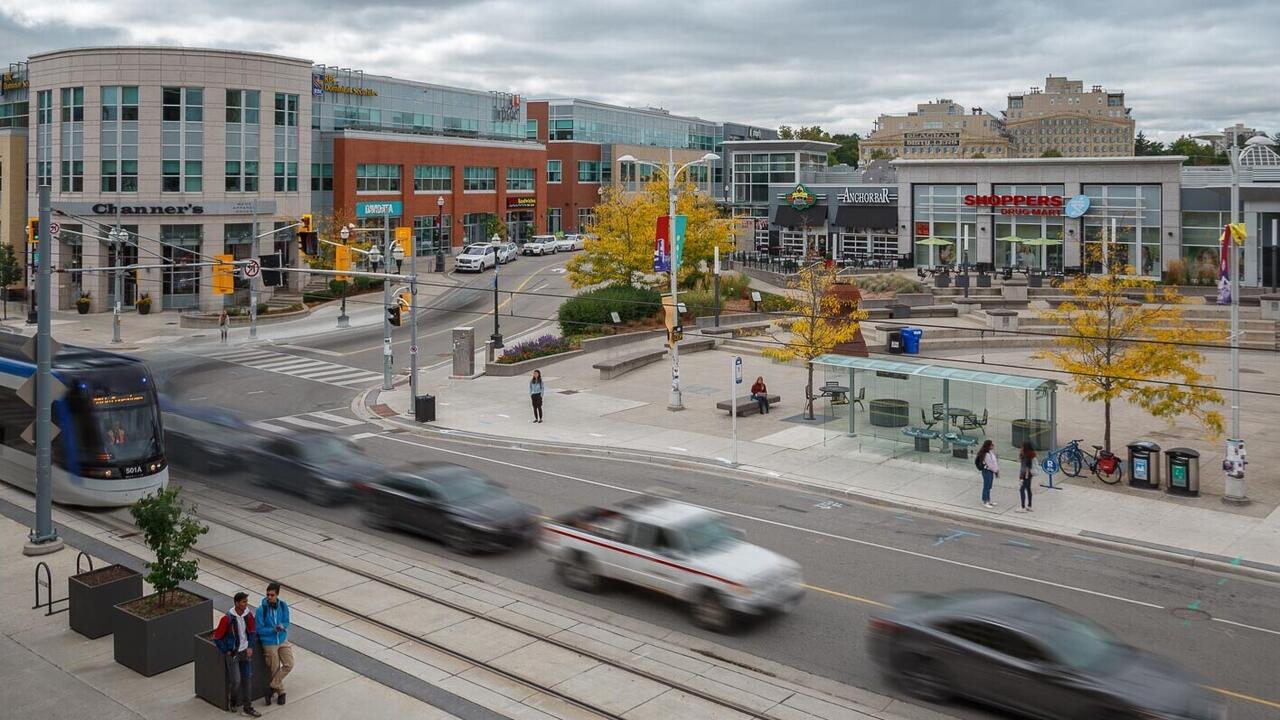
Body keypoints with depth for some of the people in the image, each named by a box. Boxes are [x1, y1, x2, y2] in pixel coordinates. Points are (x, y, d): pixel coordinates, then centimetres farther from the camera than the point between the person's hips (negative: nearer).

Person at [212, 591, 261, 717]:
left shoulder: (248, 614, -6)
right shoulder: (227, 618, -21)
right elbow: (217, 638, -13)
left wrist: (250, 647, 2)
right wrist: (226, 651, -8)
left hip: (245, 651, 5)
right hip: (232, 653, -5)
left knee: (248, 678, 5)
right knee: (236, 681, -8)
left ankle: (248, 707, 15)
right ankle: (231, 700, 23)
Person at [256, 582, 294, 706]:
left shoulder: (283, 606, -7)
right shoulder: (261, 609, -19)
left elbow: (286, 623, 1)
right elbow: (259, 629, -15)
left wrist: (282, 627, -22)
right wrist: (274, 629, -25)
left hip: (283, 640, 4)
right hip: (269, 643, -4)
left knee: (289, 665, -5)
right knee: (275, 669, 6)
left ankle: (272, 688, 10)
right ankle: (281, 692, 27)